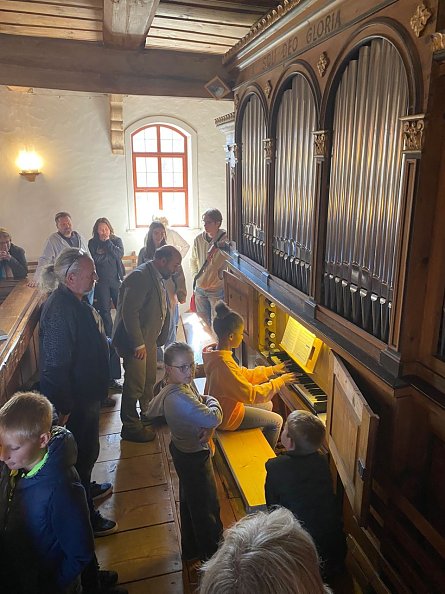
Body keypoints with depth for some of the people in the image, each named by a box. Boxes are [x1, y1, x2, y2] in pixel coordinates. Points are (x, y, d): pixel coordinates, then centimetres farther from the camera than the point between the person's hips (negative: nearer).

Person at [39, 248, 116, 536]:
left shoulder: (76, 301, 2)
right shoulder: (61, 310, -30)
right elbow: (56, 365, -29)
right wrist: (65, 409, -24)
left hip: (87, 392, 10)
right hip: (76, 400, -9)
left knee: (88, 448, 27)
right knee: (83, 451, 8)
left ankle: (86, 488, 51)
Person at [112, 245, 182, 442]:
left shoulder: (158, 277, 7)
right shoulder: (140, 277, -24)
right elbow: (129, 312, -28)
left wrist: (160, 338, 18)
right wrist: (138, 344, -25)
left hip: (149, 339, 10)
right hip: (135, 342, -10)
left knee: (149, 379, 23)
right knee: (135, 385, 2)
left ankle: (148, 414, 43)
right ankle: (130, 427, 18)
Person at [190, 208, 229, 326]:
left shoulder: (225, 239, -13)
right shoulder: (198, 239, 1)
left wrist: (216, 245, -34)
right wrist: (196, 276, 9)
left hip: (217, 290, -4)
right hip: (200, 289, 5)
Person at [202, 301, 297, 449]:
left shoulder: (214, 352, -5)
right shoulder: (224, 364, -35)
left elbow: (242, 374, 6)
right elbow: (252, 395, -27)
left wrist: (271, 370, 6)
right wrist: (280, 381, -17)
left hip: (222, 405, 9)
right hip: (227, 416, -9)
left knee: (267, 405, 22)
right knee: (277, 421, 5)